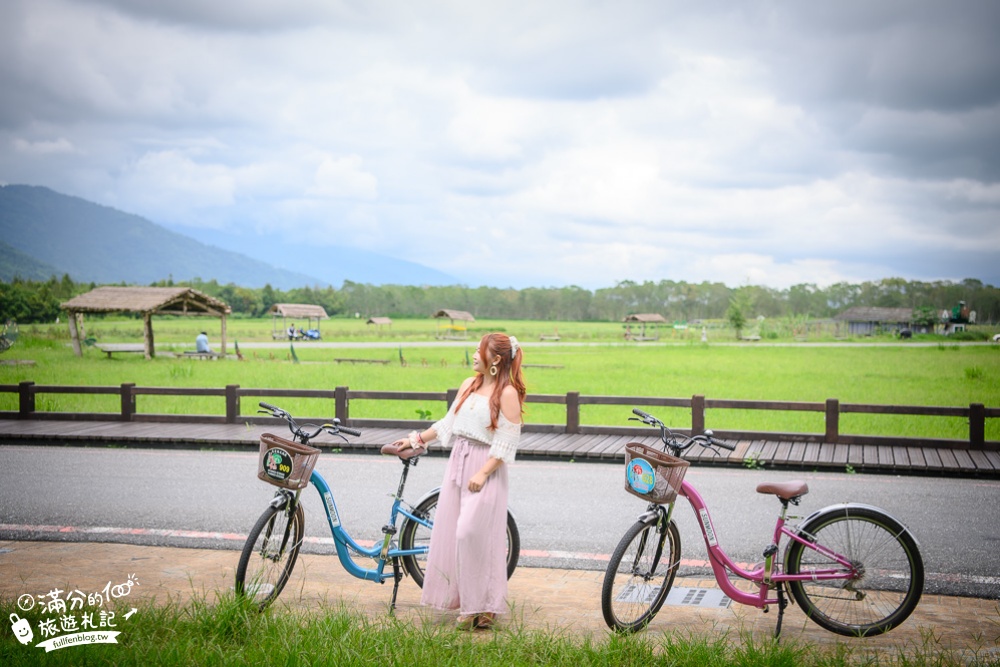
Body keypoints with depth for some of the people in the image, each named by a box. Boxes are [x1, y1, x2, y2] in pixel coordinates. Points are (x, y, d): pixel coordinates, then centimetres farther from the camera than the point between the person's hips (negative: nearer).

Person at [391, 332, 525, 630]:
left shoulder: (507, 394, -9)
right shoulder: (468, 386, 13)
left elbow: (507, 443, -14)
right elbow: (448, 424, 21)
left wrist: (483, 473, -20)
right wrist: (416, 440, 20)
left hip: (486, 468, -8)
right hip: (458, 462, 8)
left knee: (471, 533, -12)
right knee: (448, 531, 6)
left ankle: (482, 607, -1)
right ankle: (461, 598, 17)